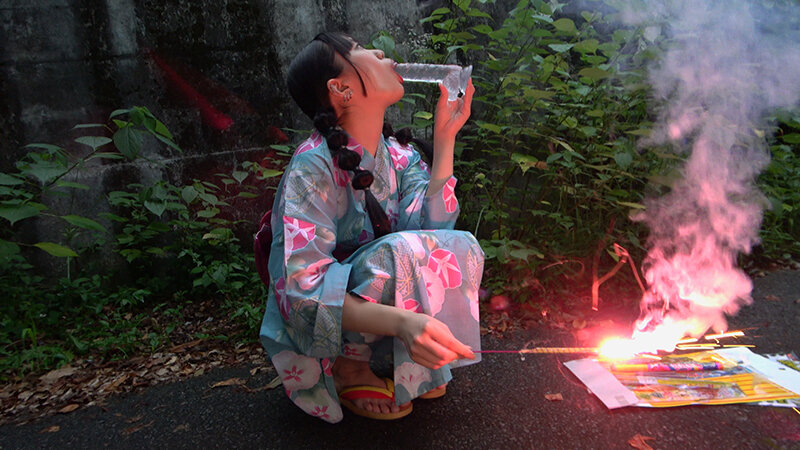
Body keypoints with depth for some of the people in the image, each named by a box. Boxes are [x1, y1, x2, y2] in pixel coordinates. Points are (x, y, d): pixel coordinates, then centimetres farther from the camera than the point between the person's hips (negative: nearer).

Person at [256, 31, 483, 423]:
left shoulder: (399, 157, -1)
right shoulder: (314, 167, -23)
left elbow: (431, 228, -16)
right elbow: (303, 290, -31)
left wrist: (445, 139, -16)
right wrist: (401, 321, -46)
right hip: (312, 330, -6)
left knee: (462, 247, -12)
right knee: (400, 252, -31)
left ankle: (415, 366, 3)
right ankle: (349, 369, -8)